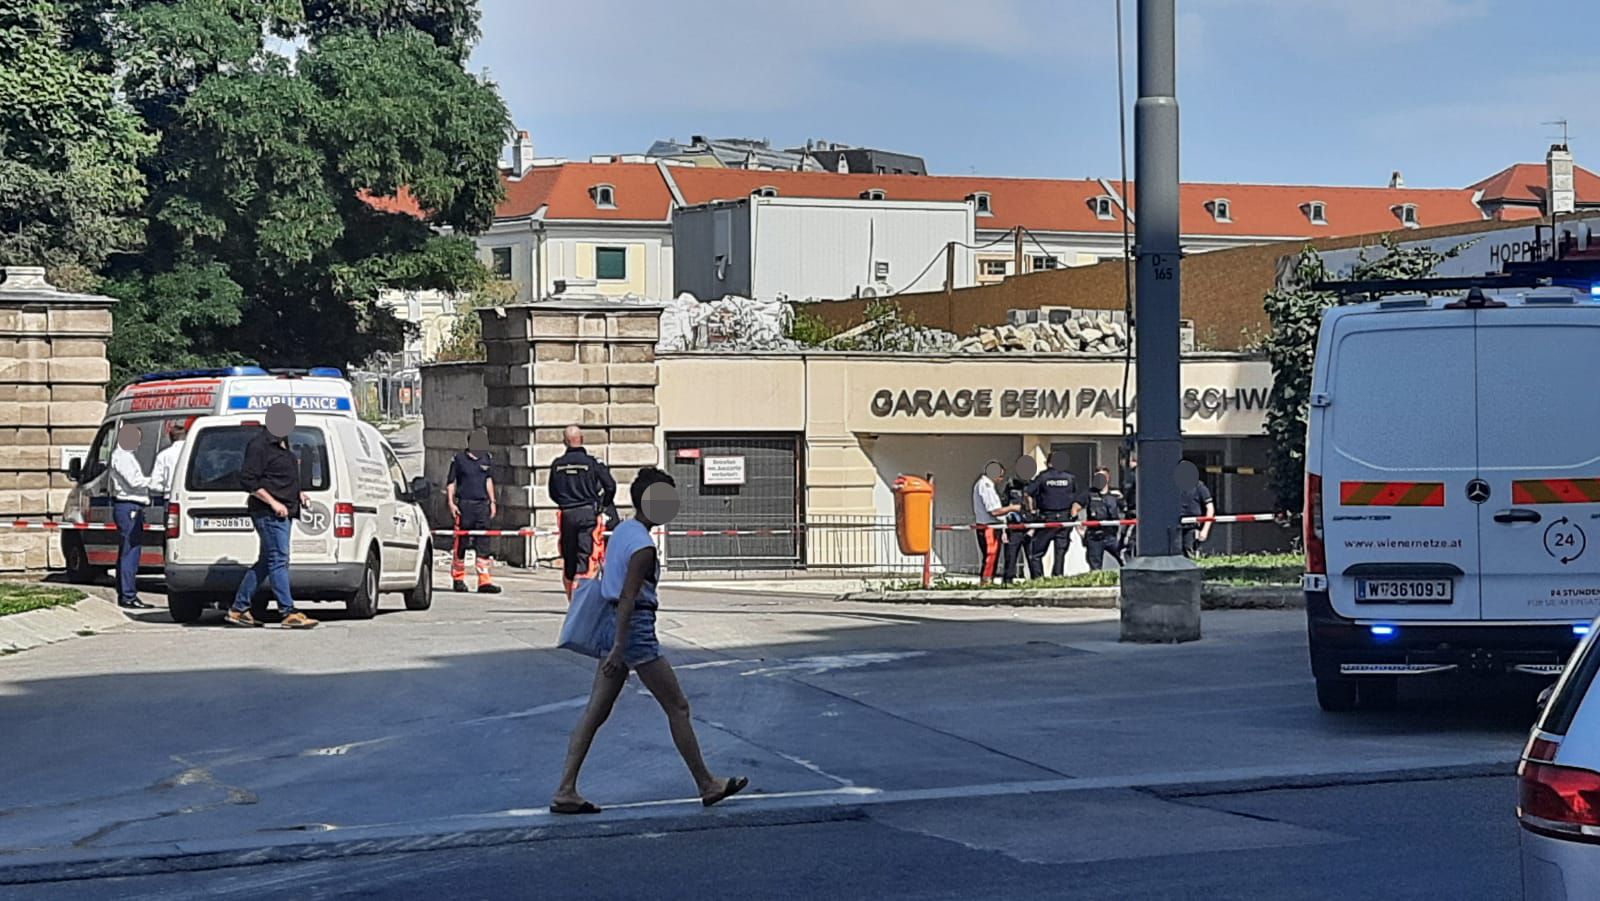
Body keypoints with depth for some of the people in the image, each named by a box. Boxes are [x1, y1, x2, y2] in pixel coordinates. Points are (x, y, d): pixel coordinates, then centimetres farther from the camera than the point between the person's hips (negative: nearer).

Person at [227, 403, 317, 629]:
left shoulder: (282, 444, 20)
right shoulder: (259, 445, -11)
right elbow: (247, 479, -16)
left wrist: (298, 493, 16)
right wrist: (273, 502, -19)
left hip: (284, 512, 10)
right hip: (269, 514, -10)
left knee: (267, 562, 12)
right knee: (279, 560, -11)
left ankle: (239, 609, 18)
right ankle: (289, 613, -13)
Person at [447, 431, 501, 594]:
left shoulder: (487, 459, 11)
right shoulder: (459, 459, 1)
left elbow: (489, 481, 15)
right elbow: (451, 482, 4)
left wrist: (492, 501, 11)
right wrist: (451, 502, -4)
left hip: (482, 505, 3)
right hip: (464, 504, -3)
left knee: (483, 544, -2)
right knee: (461, 542, 2)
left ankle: (485, 581, -5)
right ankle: (458, 578, 15)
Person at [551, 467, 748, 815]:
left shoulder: (621, 531, 10)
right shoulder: (643, 546, -18)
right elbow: (627, 599, -22)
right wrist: (619, 649, -22)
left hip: (613, 626, 9)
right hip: (634, 629, -9)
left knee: (596, 711, 7)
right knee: (677, 707, 3)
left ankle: (565, 792, 3)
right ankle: (707, 786, 12)